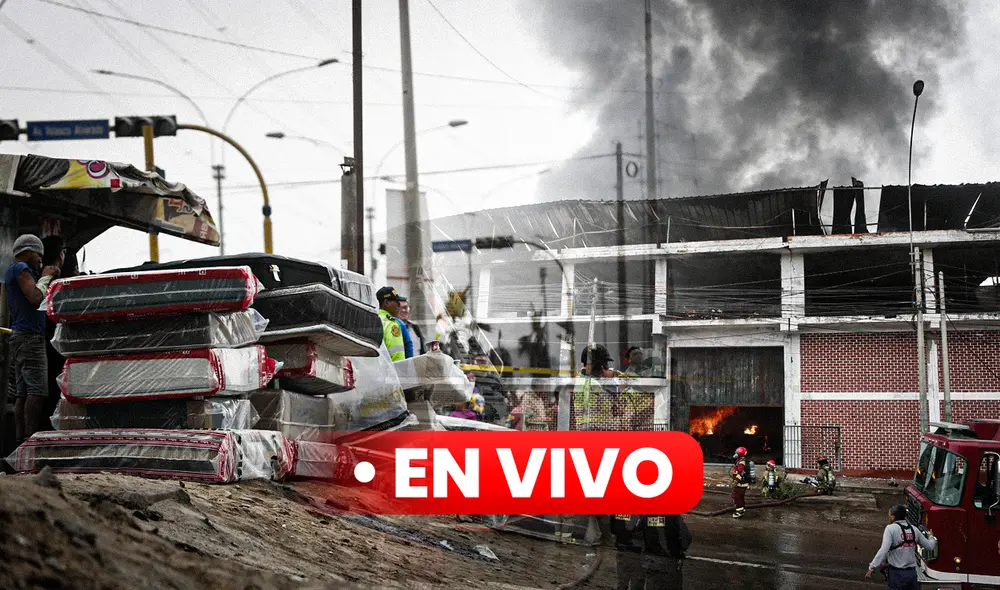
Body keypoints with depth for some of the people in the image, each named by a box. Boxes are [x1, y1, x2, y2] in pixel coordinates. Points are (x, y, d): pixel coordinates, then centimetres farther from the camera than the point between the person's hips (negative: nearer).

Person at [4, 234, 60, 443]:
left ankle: (20, 439, 2)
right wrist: (45, 277, -4)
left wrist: (48, 276, 16)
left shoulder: (13, 271, 25)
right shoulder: (20, 268, -6)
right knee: (38, 390, -18)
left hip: (20, 337, 11)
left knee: (22, 393, 5)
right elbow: (36, 298, -18)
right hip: (29, 336, -11)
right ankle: (32, 437, -25)